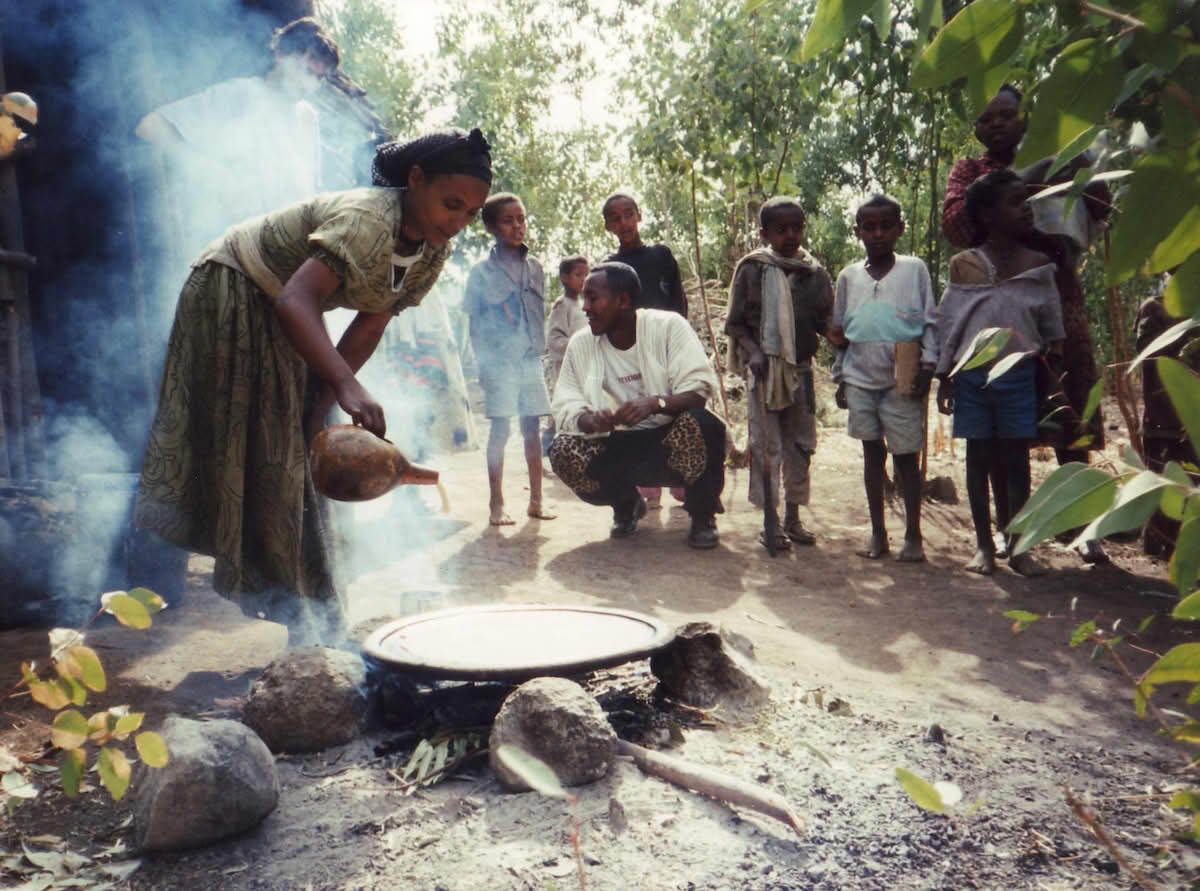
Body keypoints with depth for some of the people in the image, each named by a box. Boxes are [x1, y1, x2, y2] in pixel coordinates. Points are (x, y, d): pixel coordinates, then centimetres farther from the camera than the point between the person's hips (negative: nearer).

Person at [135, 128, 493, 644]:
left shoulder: (433, 252, -10)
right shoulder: (367, 219, -36)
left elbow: (370, 327, -6)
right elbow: (295, 302, -47)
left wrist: (325, 403, -12)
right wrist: (347, 387, -58)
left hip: (284, 329, 8)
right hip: (230, 293, -8)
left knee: (292, 461, 8)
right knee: (232, 447, -11)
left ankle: (292, 615, 17)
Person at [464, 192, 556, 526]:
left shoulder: (535, 267, 10)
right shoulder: (483, 272, -2)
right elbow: (475, 323, -2)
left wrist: (540, 350, 9)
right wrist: (484, 363, -7)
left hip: (531, 361, 4)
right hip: (500, 362, -4)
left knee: (532, 429, 7)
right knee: (500, 429, -1)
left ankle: (536, 500, 15)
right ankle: (496, 504, 6)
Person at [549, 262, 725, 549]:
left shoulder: (668, 326, -12)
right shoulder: (580, 344, -3)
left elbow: (700, 388, -20)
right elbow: (566, 406, -6)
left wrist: (655, 403, -40)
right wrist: (588, 420, -31)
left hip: (672, 440, -3)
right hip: (619, 447, 3)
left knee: (700, 425, -36)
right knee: (562, 450, -23)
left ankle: (702, 516, -7)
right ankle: (626, 504, 9)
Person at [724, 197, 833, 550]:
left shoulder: (814, 273, 5)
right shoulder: (752, 269, -2)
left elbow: (825, 322, 7)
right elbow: (735, 322, -1)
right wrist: (753, 351, -16)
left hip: (801, 368, 4)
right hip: (766, 367, -4)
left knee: (800, 445, 10)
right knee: (767, 446, -1)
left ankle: (792, 518, 23)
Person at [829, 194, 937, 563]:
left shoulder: (914, 269, 2)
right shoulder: (849, 276, 9)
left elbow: (930, 323, 2)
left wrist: (927, 366, -7)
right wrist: (840, 377, 11)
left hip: (902, 381, -3)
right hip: (861, 379, 3)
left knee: (906, 455, 2)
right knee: (872, 452, 8)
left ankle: (913, 535, 11)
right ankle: (877, 532, 17)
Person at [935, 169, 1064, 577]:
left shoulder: (1037, 265, 3)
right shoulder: (964, 265, -1)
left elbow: (1051, 328, 6)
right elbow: (948, 326, 2)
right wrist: (943, 380, 1)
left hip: (1018, 377, 1)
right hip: (972, 376, -1)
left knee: (1017, 461, 5)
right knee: (979, 458, 7)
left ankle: (1017, 547, 15)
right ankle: (984, 545, 17)